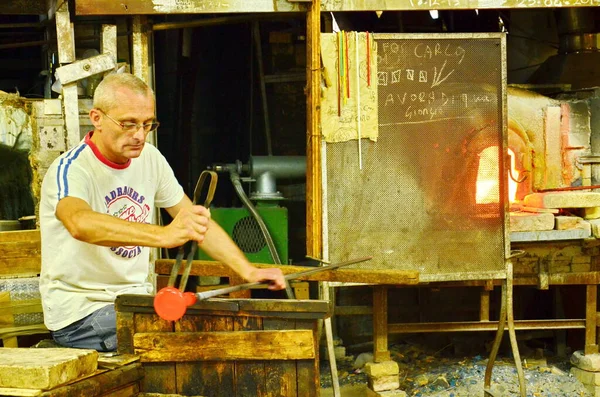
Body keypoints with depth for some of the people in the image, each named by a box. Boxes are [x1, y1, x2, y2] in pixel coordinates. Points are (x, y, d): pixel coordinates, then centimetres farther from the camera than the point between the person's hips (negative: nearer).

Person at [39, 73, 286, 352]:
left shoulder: (150, 159, 6)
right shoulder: (69, 170, -17)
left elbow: (198, 222, 11)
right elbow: (80, 223, -41)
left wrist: (249, 272, -2)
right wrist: (164, 235, -54)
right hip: (80, 311, -7)